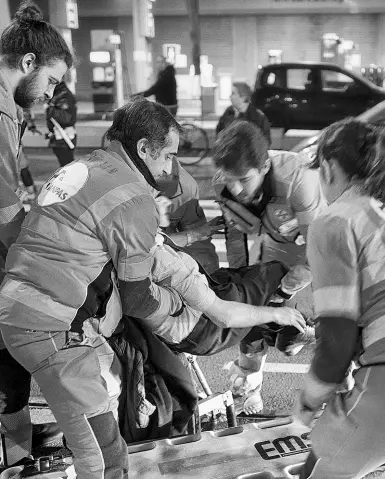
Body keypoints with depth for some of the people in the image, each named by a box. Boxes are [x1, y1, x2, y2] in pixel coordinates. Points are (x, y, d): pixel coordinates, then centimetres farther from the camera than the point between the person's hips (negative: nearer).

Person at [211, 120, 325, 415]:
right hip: (277, 245, 5)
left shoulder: (296, 180, -42)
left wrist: (281, 291, -27)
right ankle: (246, 390, 30)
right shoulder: (223, 184, -23)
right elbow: (234, 231, -4)